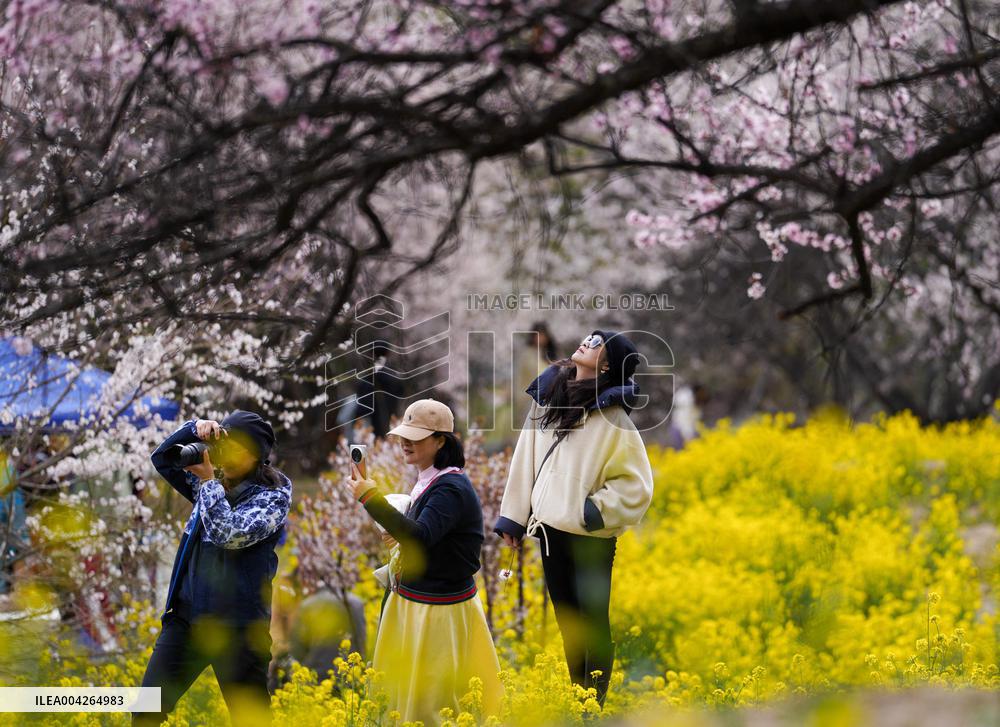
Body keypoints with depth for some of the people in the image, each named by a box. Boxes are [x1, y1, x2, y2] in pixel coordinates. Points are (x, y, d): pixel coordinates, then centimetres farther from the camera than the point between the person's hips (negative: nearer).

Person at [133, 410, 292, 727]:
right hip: (187, 617, 6)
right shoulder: (216, 484, 10)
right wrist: (194, 428, 1)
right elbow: (162, 459, 19)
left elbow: (231, 534, -22)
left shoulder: (273, 496, -7)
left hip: (237, 628, -6)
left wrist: (209, 483, -11)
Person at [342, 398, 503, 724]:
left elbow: (421, 537, -36)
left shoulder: (452, 488, -21)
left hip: (440, 611, -9)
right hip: (410, 602, 9)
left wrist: (370, 498, -38)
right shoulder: (427, 479, 5)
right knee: (399, 693, 17)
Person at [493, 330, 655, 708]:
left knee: (593, 624, 4)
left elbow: (635, 485, -11)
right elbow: (526, 460, 10)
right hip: (550, 530, 6)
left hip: (590, 538, -6)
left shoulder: (612, 416, -12)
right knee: (566, 621, 17)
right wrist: (512, 517, 10)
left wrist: (594, 512, -19)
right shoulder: (548, 397, 5)